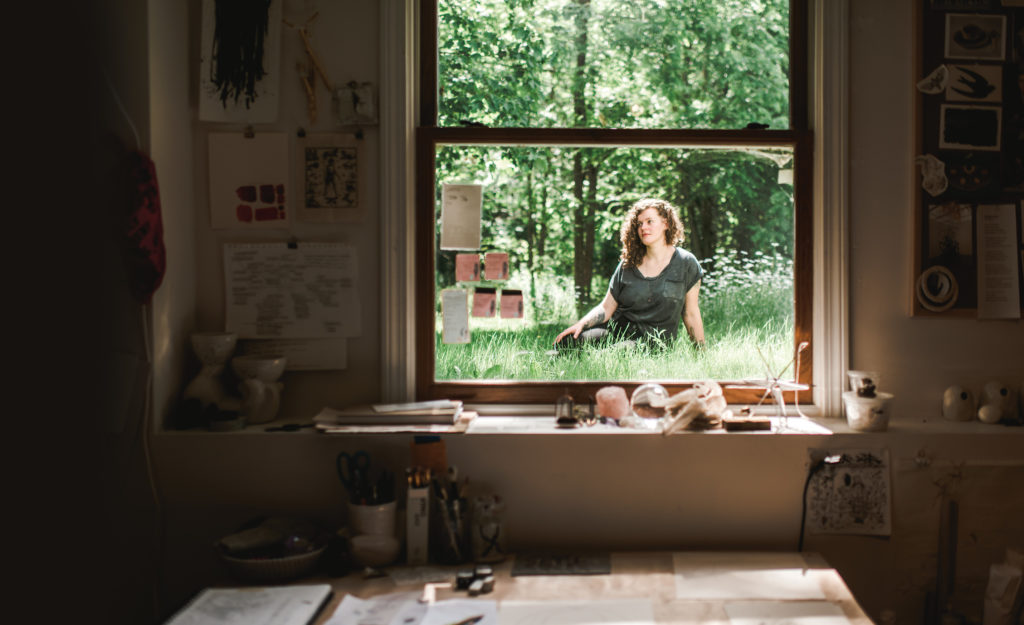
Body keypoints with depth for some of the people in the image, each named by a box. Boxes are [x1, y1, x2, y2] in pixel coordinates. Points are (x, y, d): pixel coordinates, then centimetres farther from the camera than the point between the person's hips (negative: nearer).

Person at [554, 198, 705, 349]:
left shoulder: (685, 263, 2)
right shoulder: (628, 264, 10)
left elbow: (691, 314, 5)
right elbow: (606, 307, 7)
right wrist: (581, 324, -11)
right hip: (617, 329, 3)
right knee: (567, 341, -26)